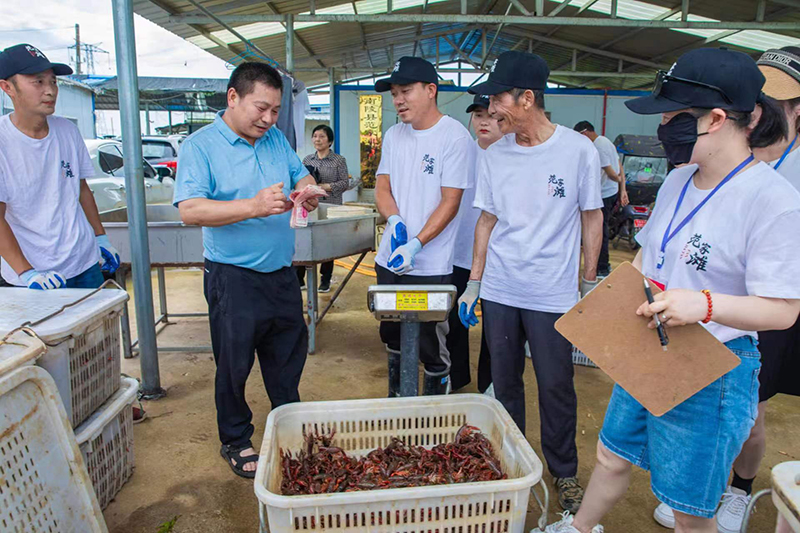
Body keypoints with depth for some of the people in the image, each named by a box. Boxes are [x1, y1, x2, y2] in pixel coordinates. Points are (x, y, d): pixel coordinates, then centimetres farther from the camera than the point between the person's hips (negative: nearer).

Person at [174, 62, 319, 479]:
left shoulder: (276, 139, 8)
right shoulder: (199, 146, -10)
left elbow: (300, 175, 14)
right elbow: (189, 210, -21)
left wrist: (307, 191, -12)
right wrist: (254, 206, -32)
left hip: (281, 273, 6)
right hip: (233, 277, -6)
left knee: (289, 353, 18)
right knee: (234, 363, 8)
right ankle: (235, 441, 29)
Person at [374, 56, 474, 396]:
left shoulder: (455, 137, -11)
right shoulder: (393, 135, 10)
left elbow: (450, 201, -14)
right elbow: (382, 186, 10)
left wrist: (416, 245, -22)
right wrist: (394, 219, -12)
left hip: (431, 265, -6)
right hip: (389, 259, 7)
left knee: (431, 346, 3)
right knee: (392, 336, 19)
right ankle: (395, 402, 40)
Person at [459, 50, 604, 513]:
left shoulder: (578, 150, -8)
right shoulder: (495, 155, 2)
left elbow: (592, 218, 1)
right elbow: (488, 221, 9)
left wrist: (590, 285, 0)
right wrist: (474, 284, 9)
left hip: (552, 295, -3)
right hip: (499, 292, 4)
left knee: (557, 389, 8)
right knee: (505, 383, 14)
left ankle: (565, 472, 30)